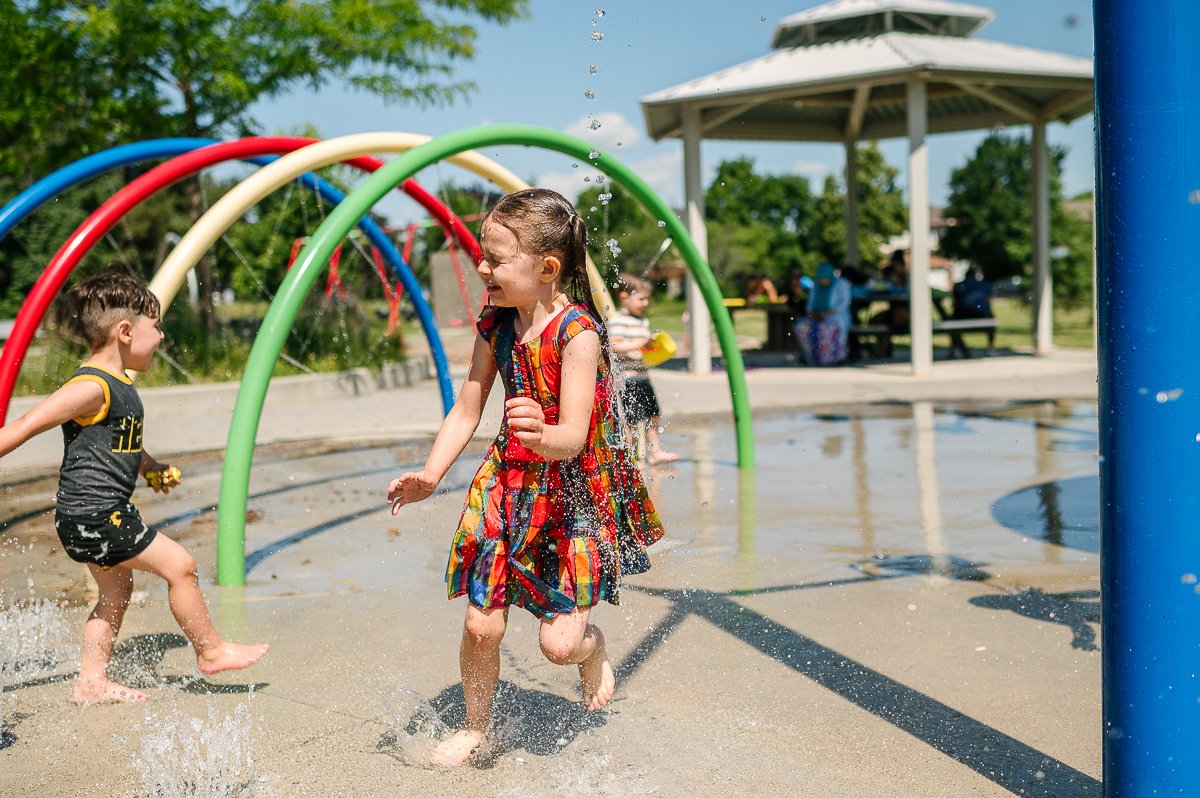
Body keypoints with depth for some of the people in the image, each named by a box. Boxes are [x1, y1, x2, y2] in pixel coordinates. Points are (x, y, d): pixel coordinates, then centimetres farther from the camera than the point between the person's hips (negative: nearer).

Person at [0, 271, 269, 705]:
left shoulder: (118, 384, 11)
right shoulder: (92, 386, -20)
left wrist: (152, 468, 21)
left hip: (98, 512, 11)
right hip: (92, 513, -11)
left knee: (117, 591, 20)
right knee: (179, 564, -4)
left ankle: (92, 681, 28)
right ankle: (211, 651, 10)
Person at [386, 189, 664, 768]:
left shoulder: (578, 332, -23)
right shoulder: (495, 326, -5)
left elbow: (574, 438, -30)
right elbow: (466, 413, 2)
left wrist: (540, 434, -53)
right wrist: (429, 475, -11)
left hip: (576, 489, -4)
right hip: (510, 481, 5)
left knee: (559, 641, -6)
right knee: (481, 623, 1)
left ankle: (594, 649, 31)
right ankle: (476, 726, 26)